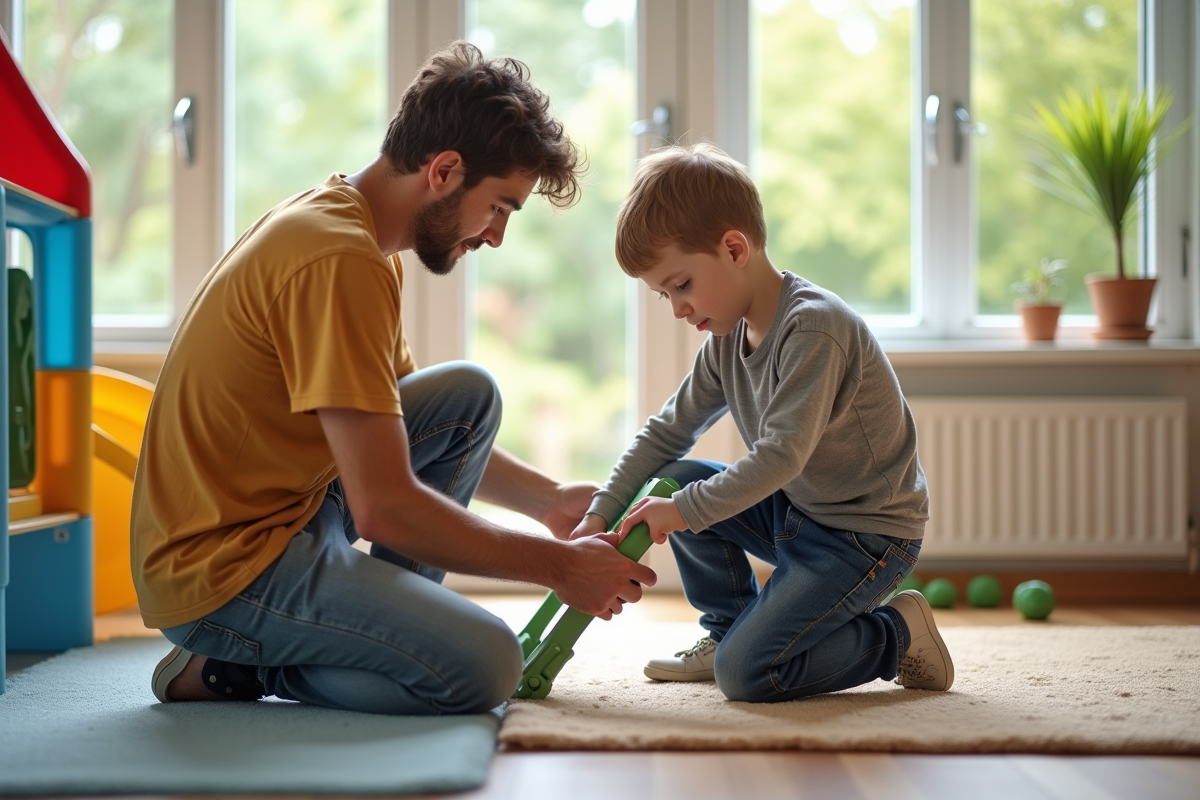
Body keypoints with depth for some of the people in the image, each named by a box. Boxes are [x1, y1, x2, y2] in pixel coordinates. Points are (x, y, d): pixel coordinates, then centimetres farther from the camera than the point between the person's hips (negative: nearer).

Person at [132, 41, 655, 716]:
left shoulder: (341, 220, 11)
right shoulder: (342, 262, -23)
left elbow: (405, 429, 22)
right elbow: (386, 506, -25)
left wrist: (549, 501, 14)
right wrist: (557, 565, -14)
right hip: (218, 567, -10)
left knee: (471, 395, 8)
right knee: (486, 666, -22)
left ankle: (389, 622, 6)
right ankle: (234, 664, -5)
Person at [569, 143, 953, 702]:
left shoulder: (815, 327, -24)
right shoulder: (728, 338, 4)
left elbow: (783, 453, -31)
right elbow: (668, 432, 8)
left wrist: (686, 510, -26)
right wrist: (599, 517, -2)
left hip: (869, 532, -9)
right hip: (797, 513, 9)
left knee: (744, 673, -19)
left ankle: (899, 637, 1)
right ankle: (727, 628, 15)